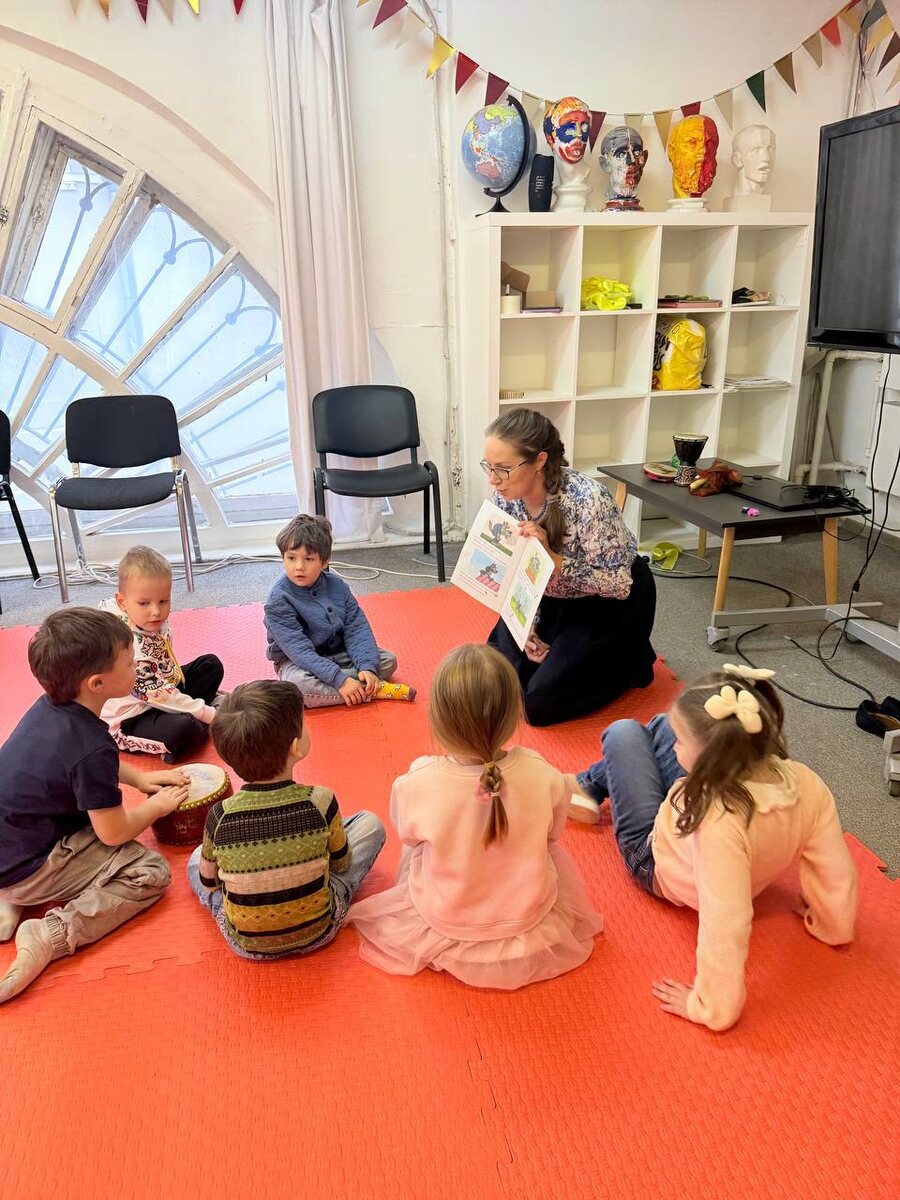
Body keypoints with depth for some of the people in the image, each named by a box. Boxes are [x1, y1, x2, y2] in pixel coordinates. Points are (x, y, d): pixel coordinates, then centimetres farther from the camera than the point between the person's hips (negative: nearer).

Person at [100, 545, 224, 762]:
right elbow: (156, 694, -27)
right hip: (129, 720, -9)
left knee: (211, 664, 11)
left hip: (165, 696, 9)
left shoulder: (157, 624, -4)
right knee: (181, 729, -36)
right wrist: (210, 714, -23)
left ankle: (192, 716, -6)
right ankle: (201, 725, -2)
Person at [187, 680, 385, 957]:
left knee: (196, 859, 25)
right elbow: (341, 863, -4)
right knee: (371, 824, 11)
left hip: (246, 944, 2)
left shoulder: (219, 816, -20)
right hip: (317, 933, -1)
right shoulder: (321, 802, -23)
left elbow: (208, 882, -2)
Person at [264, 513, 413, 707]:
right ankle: (372, 690, -28)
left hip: (338, 654, 5)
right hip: (297, 663, -4)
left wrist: (367, 666, -23)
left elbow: (356, 629, -7)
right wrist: (339, 680, -33)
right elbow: (299, 650, -26)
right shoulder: (278, 600, -21)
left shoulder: (336, 585, -7)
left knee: (388, 660, -8)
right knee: (297, 685, -38)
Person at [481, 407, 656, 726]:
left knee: (539, 703, -11)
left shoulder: (587, 499, -34)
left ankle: (628, 659, 11)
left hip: (610, 604, -6)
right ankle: (570, 649, 23)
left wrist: (551, 557, -38)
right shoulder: (504, 496, -16)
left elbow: (618, 585, -28)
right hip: (553, 597, 6)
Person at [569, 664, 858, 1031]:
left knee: (624, 733, 6)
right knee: (660, 726, 18)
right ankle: (589, 784, 43)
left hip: (657, 863, -5)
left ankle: (588, 788, 40)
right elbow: (838, 874, -20)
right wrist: (832, 925, 0)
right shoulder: (806, 783, -30)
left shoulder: (721, 822, -48)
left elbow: (726, 927, -45)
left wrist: (712, 1008, -30)